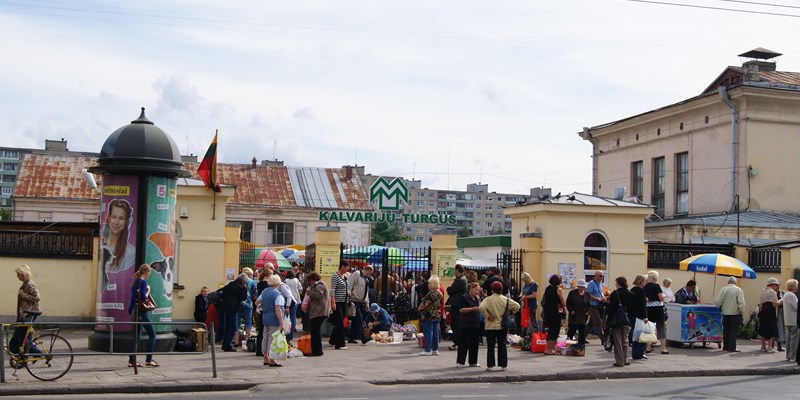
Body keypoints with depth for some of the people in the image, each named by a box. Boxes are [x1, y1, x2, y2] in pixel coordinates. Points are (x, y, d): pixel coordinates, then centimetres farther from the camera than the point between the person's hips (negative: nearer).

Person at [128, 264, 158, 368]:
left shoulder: (135, 282, 14)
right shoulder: (143, 282, -13)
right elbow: (143, 297, -22)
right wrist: (148, 291, -6)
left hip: (135, 311, 9)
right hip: (141, 312, -9)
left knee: (136, 336, 11)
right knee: (152, 335, -1)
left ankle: (132, 360, 11)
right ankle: (148, 359, -2)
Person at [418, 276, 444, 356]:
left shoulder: (431, 293, -18)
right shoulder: (440, 293, 8)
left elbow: (424, 304, -14)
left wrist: (419, 308, 3)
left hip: (429, 315, -8)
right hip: (437, 315, 8)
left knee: (428, 332, -4)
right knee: (435, 332, 10)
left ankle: (427, 350, -3)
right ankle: (435, 349, 13)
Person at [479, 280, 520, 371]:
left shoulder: (488, 299, -9)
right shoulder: (506, 300, 0)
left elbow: (482, 308, -25)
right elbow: (517, 306, -4)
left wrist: (487, 316, -13)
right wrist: (511, 313, 9)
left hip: (491, 327, -2)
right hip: (503, 326, 2)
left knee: (490, 346, 3)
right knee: (502, 346, 9)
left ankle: (490, 365, 1)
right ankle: (503, 365, 11)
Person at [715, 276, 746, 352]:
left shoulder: (723, 289, -1)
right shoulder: (738, 290, -8)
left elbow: (717, 301, -6)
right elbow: (741, 303, -15)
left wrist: (721, 308, 12)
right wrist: (742, 312, -3)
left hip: (725, 313, 3)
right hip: (735, 313, -3)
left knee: (726, 330, 11)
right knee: (733, 331, 0)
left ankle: (725, 347, 15)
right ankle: (732, 347, -3)